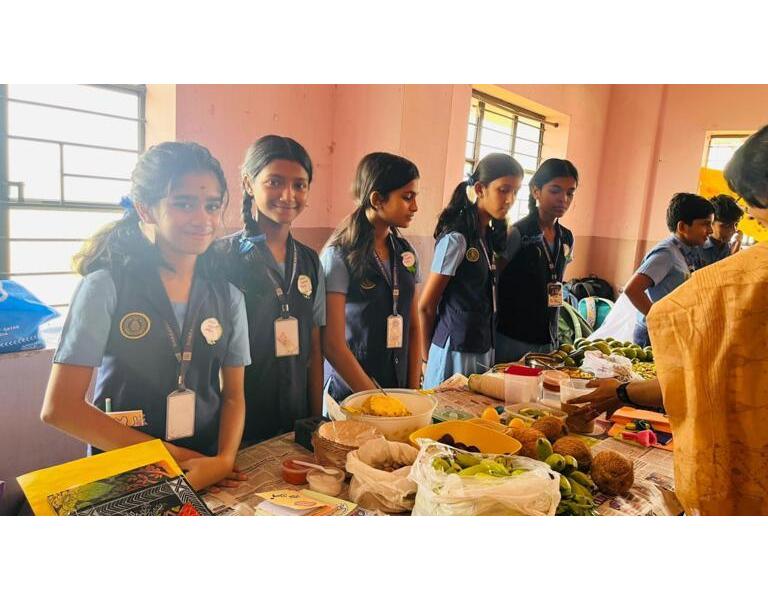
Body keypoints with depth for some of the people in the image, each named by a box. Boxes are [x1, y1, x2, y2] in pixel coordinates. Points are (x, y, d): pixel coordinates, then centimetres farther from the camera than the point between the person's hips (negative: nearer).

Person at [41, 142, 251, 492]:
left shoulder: (227, 294, 5)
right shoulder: (106, 285, -6)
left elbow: (233, 395, 9)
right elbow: (59, 407, -7)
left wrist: (225, 460, -10)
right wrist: (169, 455, -9)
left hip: (211, 475, 2)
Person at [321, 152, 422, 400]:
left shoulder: (406, 253, 2)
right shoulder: (340, 256, -14)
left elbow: (413, 327, 7)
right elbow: (333, 345, -16)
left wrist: (414, 390, 0)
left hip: (398, 388, 5)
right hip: (351, 394, -5)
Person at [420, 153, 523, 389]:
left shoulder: (488, 236, 8)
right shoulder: (457, 238, -16)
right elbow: (426, 306, -12)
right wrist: (429, 357, 1)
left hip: (483, 350, 7)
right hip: (456, 352, -7)